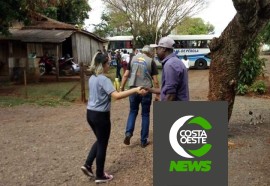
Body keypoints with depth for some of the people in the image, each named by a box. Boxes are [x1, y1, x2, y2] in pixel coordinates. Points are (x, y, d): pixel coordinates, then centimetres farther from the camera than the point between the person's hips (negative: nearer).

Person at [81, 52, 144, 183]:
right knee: (102, 145, 6)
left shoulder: (92, 78, 8)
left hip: (90, 113, 8)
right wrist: (135, 90, -31)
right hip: (100, 115, -8)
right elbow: (116, 96, -30)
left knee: (99, 141, 25)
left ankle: (87, 165, 21)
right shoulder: (103, 79, -19)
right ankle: (100, 176, 19)